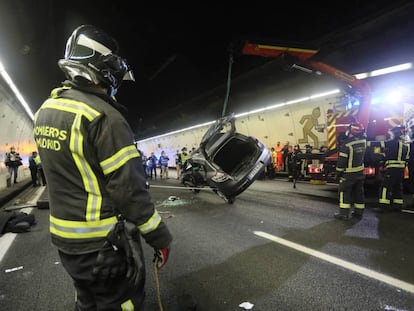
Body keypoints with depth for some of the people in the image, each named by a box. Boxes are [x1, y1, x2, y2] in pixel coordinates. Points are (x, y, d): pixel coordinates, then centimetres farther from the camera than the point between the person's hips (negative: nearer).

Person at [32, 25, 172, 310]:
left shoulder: (45, 111, 5)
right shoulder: (103, 116, -23)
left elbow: (61, 174, 12)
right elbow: (130, 189, -23)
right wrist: (160, 238, -13)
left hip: (64, 237, 8)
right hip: (104, 244, -8)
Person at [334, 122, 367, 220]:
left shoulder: (347, 144, -23)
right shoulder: (363, 140, -4)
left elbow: (342, 160, -18)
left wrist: (338, 172, -7)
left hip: (349, 173, -6)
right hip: (360, 172, 7)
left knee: (344, 191, 2)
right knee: (359, 192, 14)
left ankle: (344, 213, 2)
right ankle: (359, 212, 22)